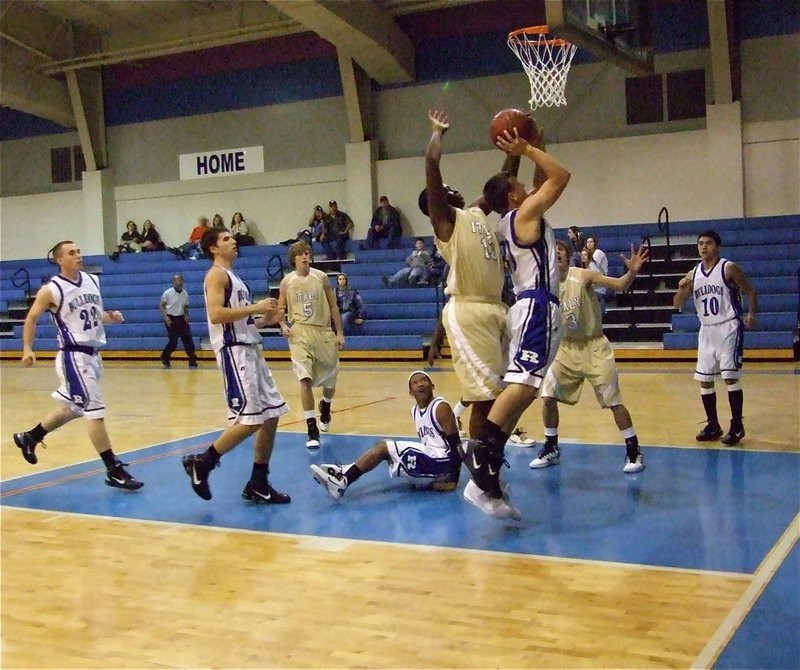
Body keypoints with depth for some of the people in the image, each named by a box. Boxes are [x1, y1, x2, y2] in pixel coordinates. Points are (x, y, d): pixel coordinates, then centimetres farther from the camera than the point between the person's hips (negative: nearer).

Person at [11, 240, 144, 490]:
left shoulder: (92, 280, 8)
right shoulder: (51, 290, -11)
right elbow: (31, 319, -1)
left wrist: (111, 317, 0)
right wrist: (27, 349, -10)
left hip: (92, 354, 8)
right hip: (74, 356, -8)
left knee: (72, 408, 22)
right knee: (95, 409, -12)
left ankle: (29, 437, 43)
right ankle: (114, 471, -9)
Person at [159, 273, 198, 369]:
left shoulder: (185, 293, 4)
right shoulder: (168, 293, -9)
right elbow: (161, 305, -4)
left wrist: (186, 315, -1)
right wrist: (165, 317, -15)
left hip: (181, 318, 4)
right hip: (171, 319, -4)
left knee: (188, 338, -4)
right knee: (173, 341, -4)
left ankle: (192, 360, -1)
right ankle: (165, 357, 20)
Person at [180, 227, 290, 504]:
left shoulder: (233, 277, 22)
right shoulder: (217, 275, -7)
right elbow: (216, 315, -22)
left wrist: (264, 320, 12)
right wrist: (255, 307, -18)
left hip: (251, 351, 10)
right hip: (235, 352, -10)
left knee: (271, 415, 8)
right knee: (249, 418, -13)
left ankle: (258, 485, 13)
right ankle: (201, 462, 1)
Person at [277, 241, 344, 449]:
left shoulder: (321, 277, 0)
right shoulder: (287, 281, 1)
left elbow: (333, 306, 4)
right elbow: (280, 309, 11)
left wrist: (339, 333, 0)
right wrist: (283, 326, -9)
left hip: (323, 331, 1)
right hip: (300, 332, -1)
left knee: (330, 379, 12)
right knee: (306, 380, -16)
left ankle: (325, 408, 46)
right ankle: (312, 430, -13)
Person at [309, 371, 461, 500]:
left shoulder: (441, 408, -12)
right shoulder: (415, 411, 14)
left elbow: (456, 444, -16)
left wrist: (453, 480, -21)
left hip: (443, 461, -8)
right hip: (428, 460, 8)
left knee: (384, 447, -16)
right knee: (383, 446, 3)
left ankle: (343, 480, -24)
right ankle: (343, 474, -11)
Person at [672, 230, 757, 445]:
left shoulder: (729, 268, -8)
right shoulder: (693, 274, 6)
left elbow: (750, 292, -3)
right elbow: (677, 305, 7)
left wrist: (751, 314, -20)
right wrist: (682, 289, -13)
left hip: (728, 328, -6)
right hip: (706, 331, 6)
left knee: (731, 377, -8)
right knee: (704, 379, 6)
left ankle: (737, 426, 1)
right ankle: (713, 426, 17)